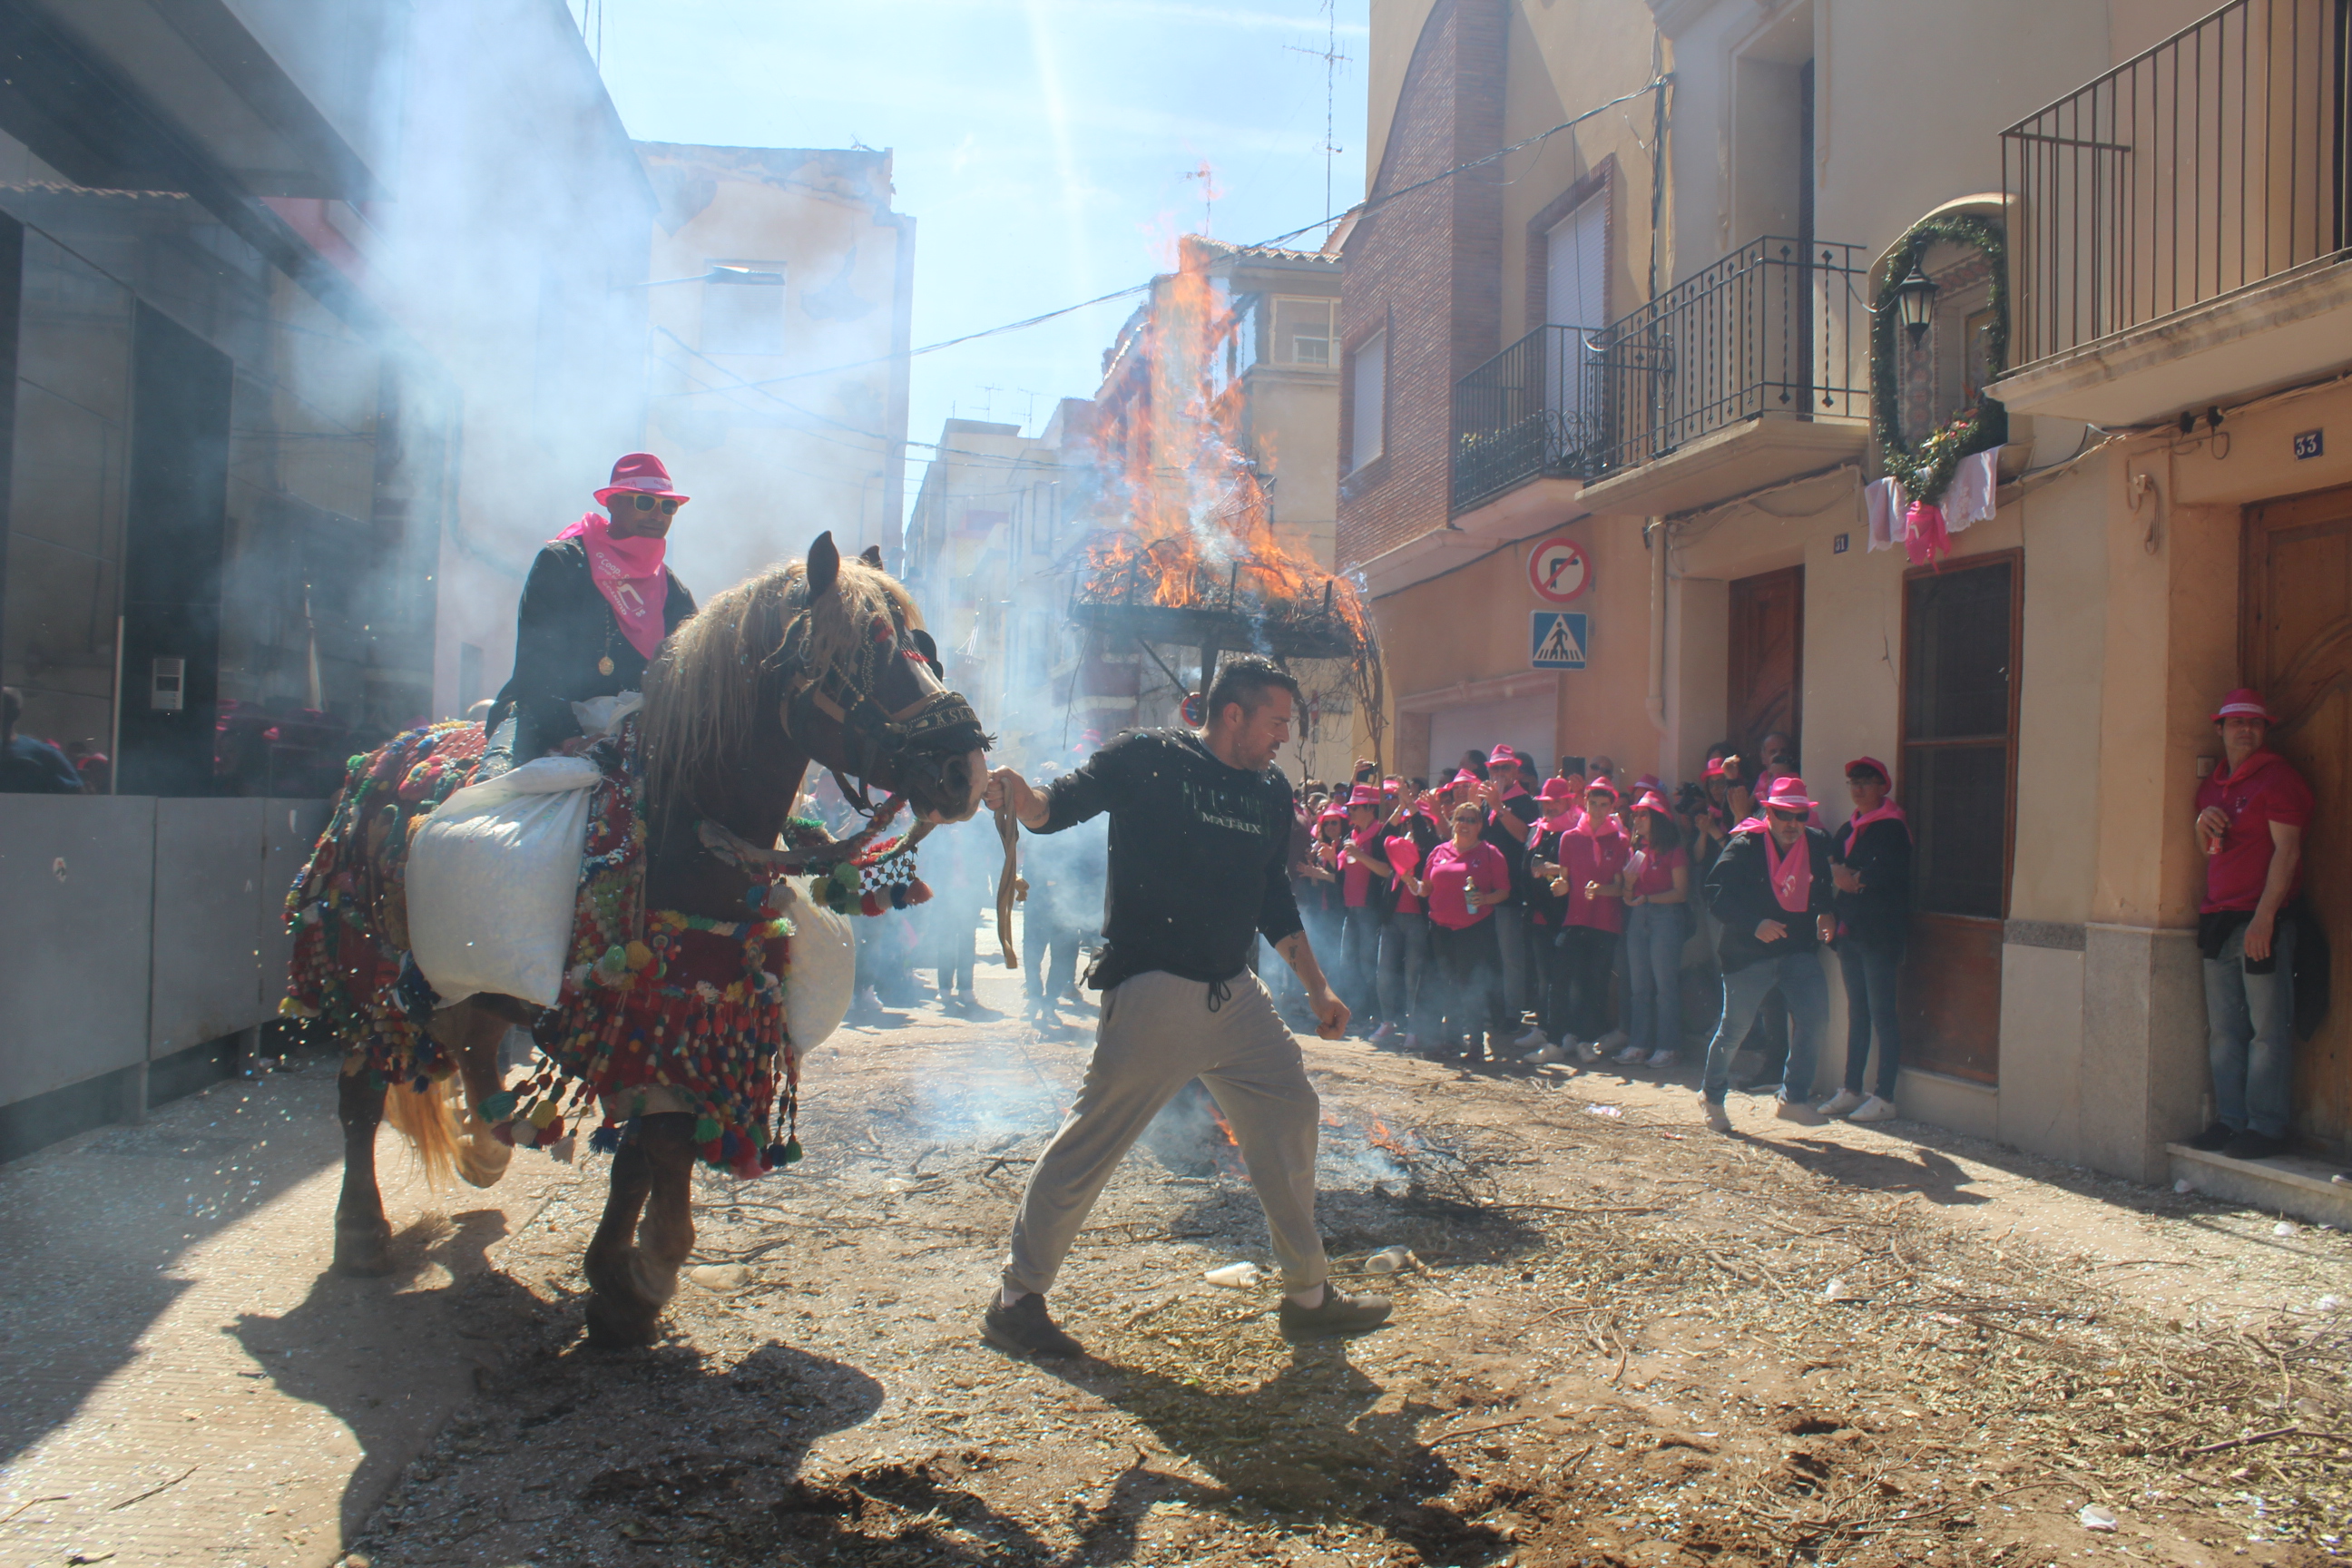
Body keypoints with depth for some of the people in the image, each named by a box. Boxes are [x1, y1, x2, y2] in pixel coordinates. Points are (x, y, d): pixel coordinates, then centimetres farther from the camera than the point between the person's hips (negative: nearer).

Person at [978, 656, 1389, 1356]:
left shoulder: (1271, 792, 12)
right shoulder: (1149, 760, -7)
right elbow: (1060, 806, -13)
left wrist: (1317, 989, 15)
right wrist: (1019, 797, -36)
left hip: (1235, 994, 8)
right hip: (1153, 990, -7)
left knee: (1291, 1119, 10)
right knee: (1093, 1140, -4)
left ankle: (1309, 1298, 25)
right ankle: (1016, 1299, 11)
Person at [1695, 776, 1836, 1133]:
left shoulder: (1817, 844, 4)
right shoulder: (1744, 846, -9)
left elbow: (1825, 889, 18)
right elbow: (1717, 894, -14)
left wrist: (1826, 915, -3)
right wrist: (1754, 924, -24)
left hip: (1798, 951, 4)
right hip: (1748, 953, -4)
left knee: (1813, 1014, -14)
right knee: (1734, 1028, 3)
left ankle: (1792, 1099, -1)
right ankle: (1711, 1095, 26)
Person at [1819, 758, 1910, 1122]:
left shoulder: (1892, 826, -7)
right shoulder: (1847, 829, 18)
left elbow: (1891, 875, -16)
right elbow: (1832, 866, 16)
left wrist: (1856, 880, -4)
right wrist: (1840, 874, -4)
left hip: (1879, 934, -8)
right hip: (1850, 929, 8)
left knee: (1881, 1013, -6)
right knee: (1856, 1011, 12)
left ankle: (1885, 1098, -2)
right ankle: (1851, 1091, 17)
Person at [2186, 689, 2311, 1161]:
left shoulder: (2278, 777, -5)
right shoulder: (2212, 783, 18)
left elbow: (2287, 851, -12)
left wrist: (2264, 918, -18)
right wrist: (2201, 827, 2)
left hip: (2264, 921, -7)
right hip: (2217, 920, 7)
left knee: (2268, 1029, -4)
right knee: (2223, 1029, 8)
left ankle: (2266, 1127, 0)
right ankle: (2230, 1119, 13)